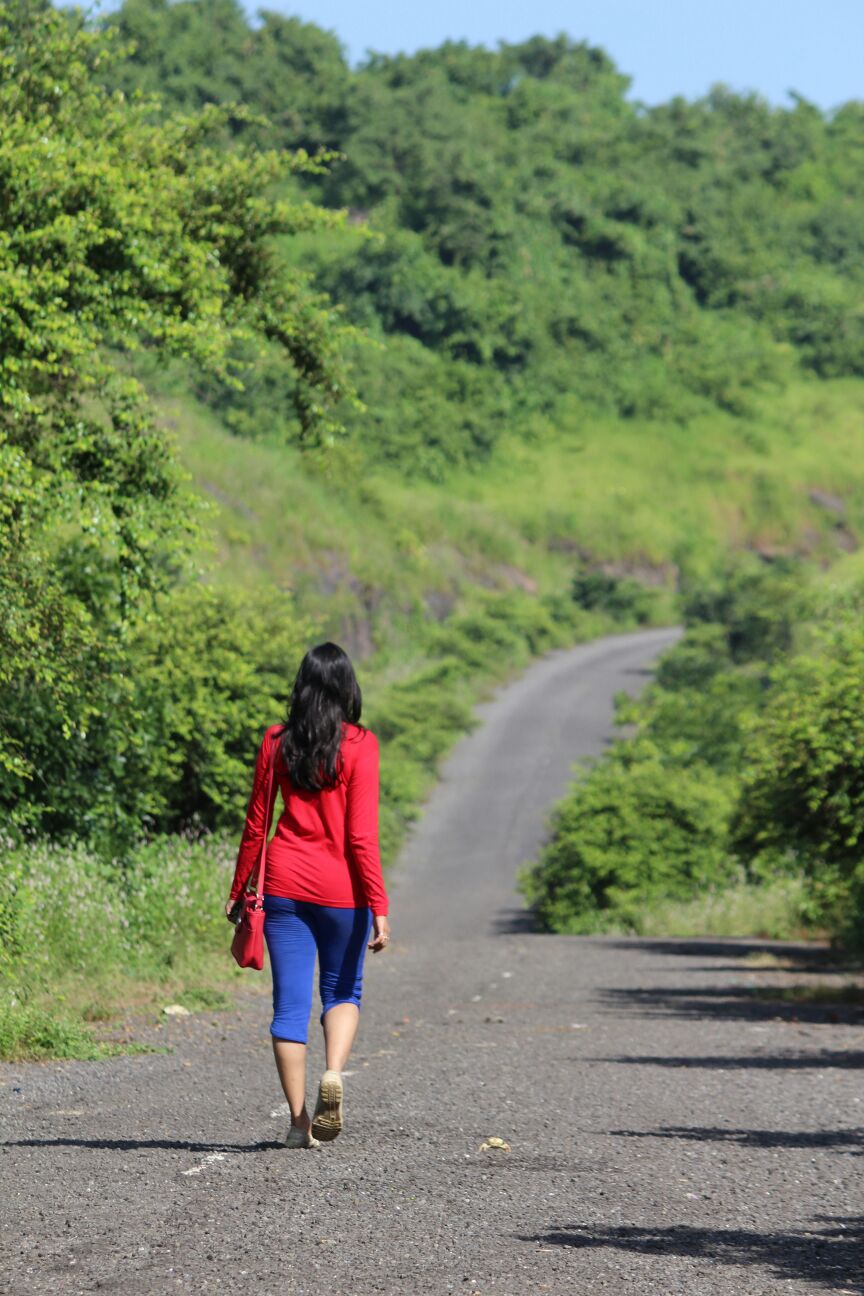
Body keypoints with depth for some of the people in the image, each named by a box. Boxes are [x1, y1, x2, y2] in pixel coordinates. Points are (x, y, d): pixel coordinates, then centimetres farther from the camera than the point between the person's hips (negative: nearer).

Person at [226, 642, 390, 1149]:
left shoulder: (277, 742, 2)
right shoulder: (359, 745, -6)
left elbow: (257, 825, 6)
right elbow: (362, 834, -11)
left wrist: (238, 891, 16)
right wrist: (378, 906, -9)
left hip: (285, 882, 2)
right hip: (341, 887, -2)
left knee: (291, 1001, 5)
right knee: (343, 992, 15)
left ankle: (299, 1119, 3)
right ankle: (334, 1072, -13)